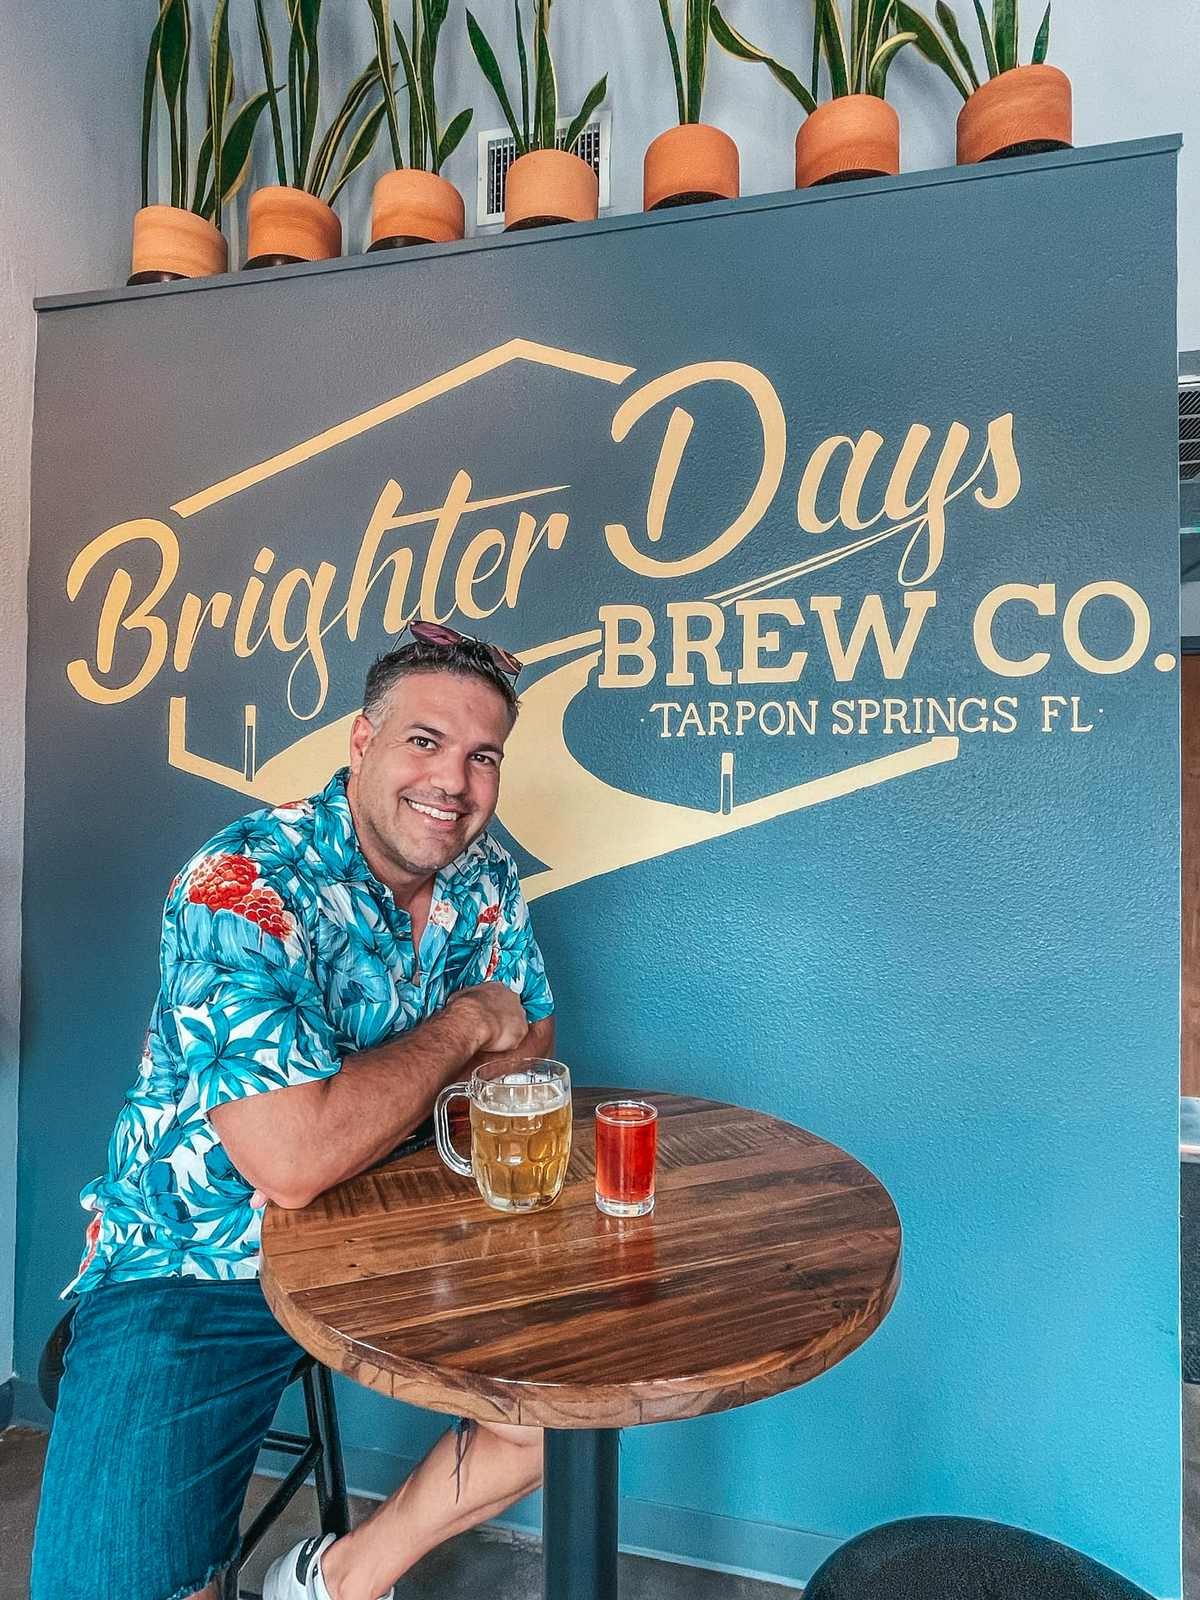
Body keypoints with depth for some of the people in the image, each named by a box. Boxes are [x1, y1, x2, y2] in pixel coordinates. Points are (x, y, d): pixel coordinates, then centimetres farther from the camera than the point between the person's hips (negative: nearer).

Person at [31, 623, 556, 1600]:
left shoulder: (484, 875, -5)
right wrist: (462, 1024, -20)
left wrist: (371, 1099, -15)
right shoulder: (244, 886, -26)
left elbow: (529, 1037, 5)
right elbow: (293, 1159, -35)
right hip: (201, 1266, -5)